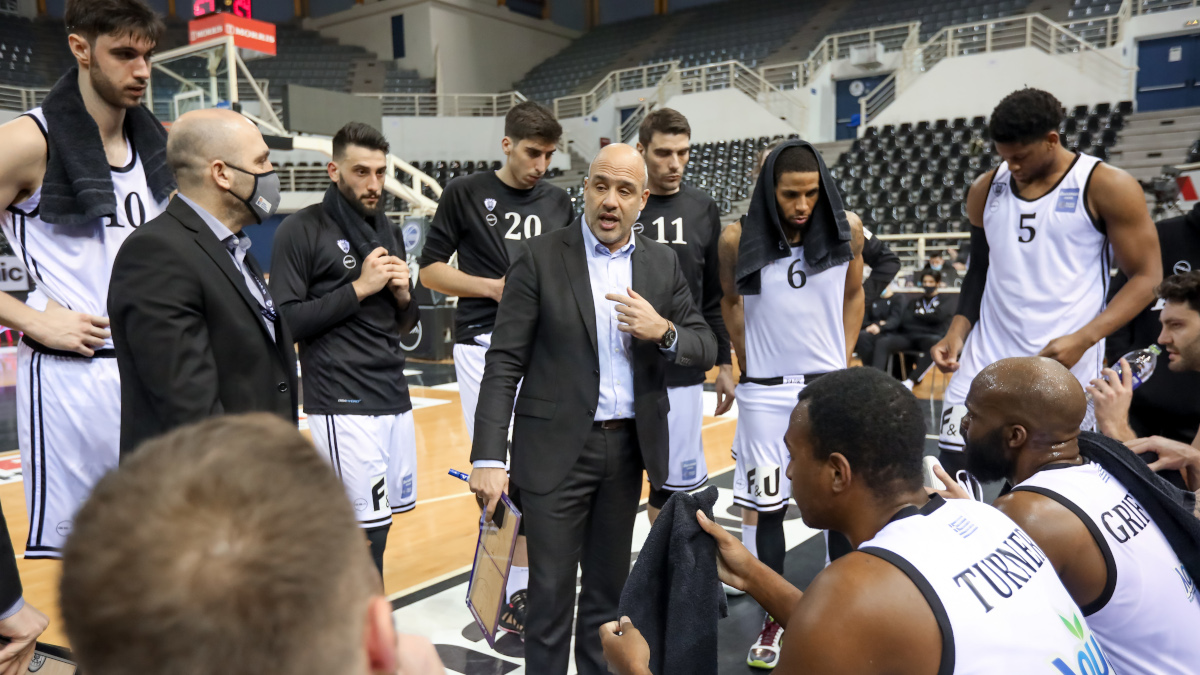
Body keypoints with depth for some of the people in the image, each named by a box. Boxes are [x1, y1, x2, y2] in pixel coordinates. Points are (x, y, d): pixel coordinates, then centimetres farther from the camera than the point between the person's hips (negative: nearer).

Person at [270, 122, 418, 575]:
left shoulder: (387, 231, 16)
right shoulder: (301, 230, -5)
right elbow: (287, 323, -11)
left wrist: (404, 296, -1)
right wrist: (358, 288, -14)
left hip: (394, 398, 7)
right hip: (342, 405, -7)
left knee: (381, 521, 9)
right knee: (366, 533, -8)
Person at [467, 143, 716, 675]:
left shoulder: (662, 263, 5)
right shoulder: (540, 258, -7)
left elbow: (705, 350, 5)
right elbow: (504, 362, -10)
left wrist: (663, 332, -17)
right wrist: (488, 458, -16)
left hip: (629, 446, 4)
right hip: (557, 447, -4)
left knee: (608, 586, 18)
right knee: (550, 591, 4)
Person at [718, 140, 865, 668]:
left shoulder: (847, 229, -3)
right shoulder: (739, 239, -6)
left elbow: (853, 295, 11)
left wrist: (845, 359, 8)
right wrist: (746, 365, 8)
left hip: (830, 384, 1)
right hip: (765, 390, -1)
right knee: (763, 504, 4)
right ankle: (774, 617, 20)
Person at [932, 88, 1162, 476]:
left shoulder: (1107, 187, -5)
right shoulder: (986, 189, 9)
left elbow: (1146, 277, -4)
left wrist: (1083, 339, -17)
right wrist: (958, 331, 2)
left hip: (1063, 368, -4)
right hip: (983, 362, 4)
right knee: (954, 467, 2)